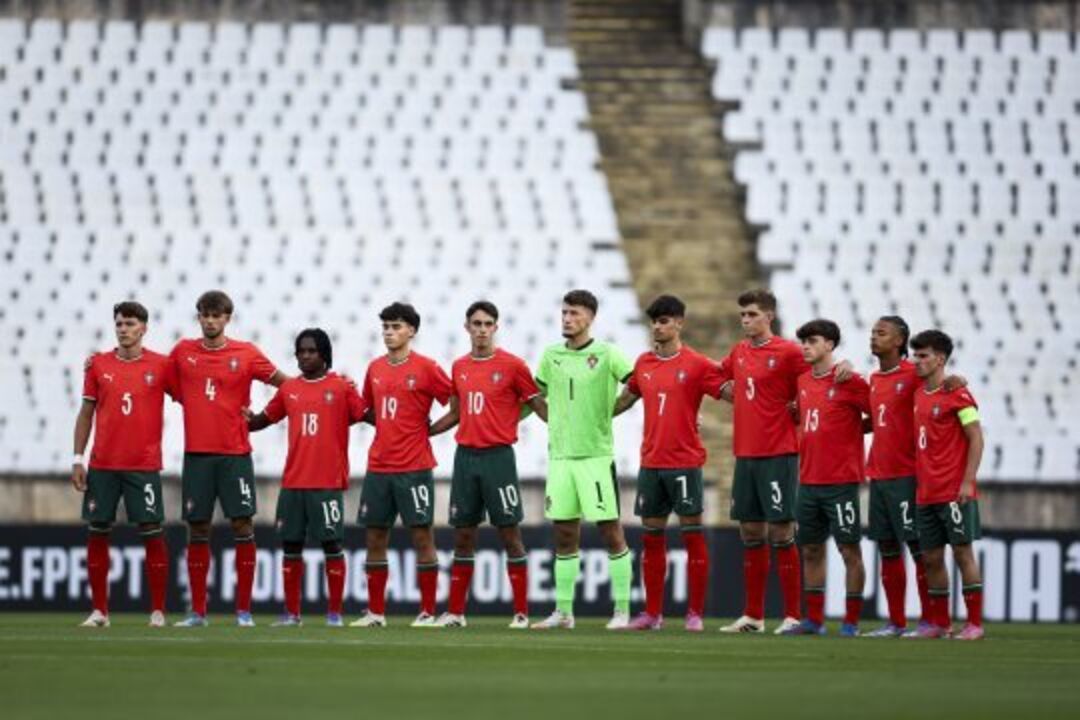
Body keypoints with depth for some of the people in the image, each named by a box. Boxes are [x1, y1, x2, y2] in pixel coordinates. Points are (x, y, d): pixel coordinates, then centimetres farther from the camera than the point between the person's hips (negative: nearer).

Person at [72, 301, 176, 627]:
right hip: (102, 465, 2)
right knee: (97, 532, 2)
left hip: (144, 465, -2)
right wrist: (77, 460, 5)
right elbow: (86, 413, 9)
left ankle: (158, 611, 4)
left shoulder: (161, 365, 0)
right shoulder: (99, 365, 6)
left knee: (152, 533, -4)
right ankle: (99, 611, 10)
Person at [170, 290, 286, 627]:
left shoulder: (246, 354, 1)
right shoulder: (183, 352, 6)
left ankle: (244, 610, 2)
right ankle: (197, 611, 9)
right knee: (198, 528, 3)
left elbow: (283, 381, 6)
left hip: (235, 453, -1)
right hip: (196, 454, 1)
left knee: (242, 524, -4)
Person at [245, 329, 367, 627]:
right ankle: (291, 613, 13)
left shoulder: (342, 387, -1)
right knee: (291, 546, 6)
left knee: (332, 545, -2)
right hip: (293, 482, 4)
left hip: (328, 483, -4)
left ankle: (335, 612, 5)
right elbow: (266, 418, 21)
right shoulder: (288, 389, 11)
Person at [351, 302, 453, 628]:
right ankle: (375, 612, 13)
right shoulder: (375, 368, 11)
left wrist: (428, 429, -5)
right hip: (378, 466, 6)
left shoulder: (426, 368, -6)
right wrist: (388, 428, 10)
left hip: (414, 467, -6)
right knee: (374, 537, 6)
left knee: (422, 536, -3)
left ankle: (428, 612, 2)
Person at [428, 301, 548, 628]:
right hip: (465, 456, 5)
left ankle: (521, 613, 1)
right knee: (463, 534, 7)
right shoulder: (459, 367, 11)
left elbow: (539, 406, -1)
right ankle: (455, 612, 12)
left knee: (510, 533, -3)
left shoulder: (512, 365, -4)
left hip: (498, 456, -5)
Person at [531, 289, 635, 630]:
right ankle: (563, 611, 13)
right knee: (564, 535, 8)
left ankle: (622, 611, 0)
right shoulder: (551, 356, 10)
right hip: (560, 455, 5)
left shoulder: (607, 355, -5)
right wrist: (557, 421, 14)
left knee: (611, 532, -4)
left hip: (596, 455, -5)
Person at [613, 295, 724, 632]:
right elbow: (625, 399, 24)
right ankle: (652, 613, 13)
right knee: (652, 537, 7)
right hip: (651, 462, 5)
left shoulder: (697, 365, -6)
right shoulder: (644, 363, 10)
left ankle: (695, 613, 2)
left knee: (692, 534, -2)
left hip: (685, 462, -5)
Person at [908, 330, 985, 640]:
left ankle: (974, 623, 0)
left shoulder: (957, 395, -9)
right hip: (925, 494, 7)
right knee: (931, 557, 8)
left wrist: (967, 482, -15)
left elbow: (976, 439, -10)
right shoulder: (919, 395, 12)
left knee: (962, 552, -4)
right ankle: (939, 623, 16)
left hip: (954, 492, -7)